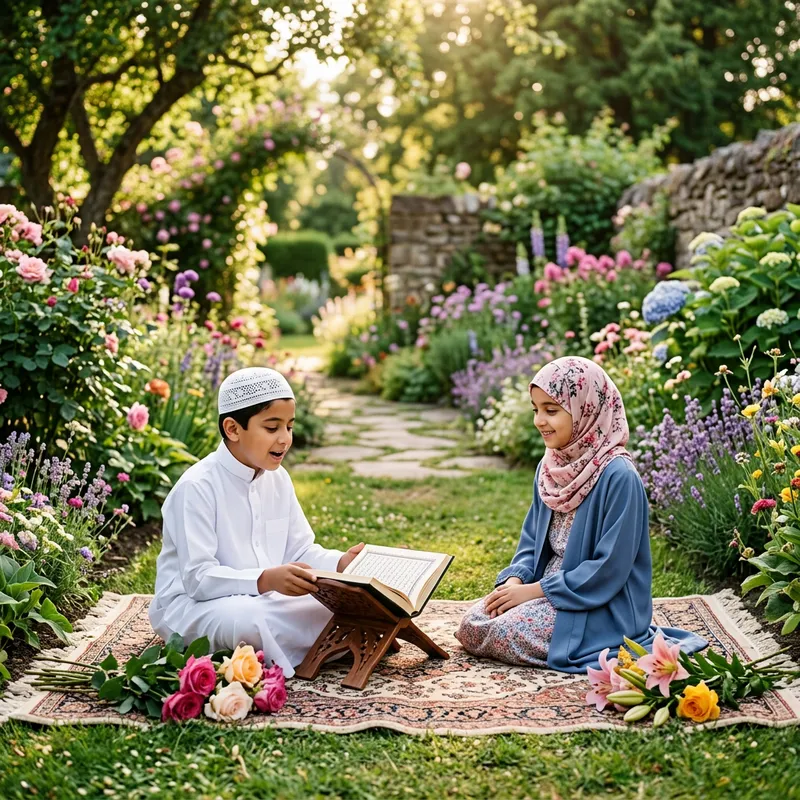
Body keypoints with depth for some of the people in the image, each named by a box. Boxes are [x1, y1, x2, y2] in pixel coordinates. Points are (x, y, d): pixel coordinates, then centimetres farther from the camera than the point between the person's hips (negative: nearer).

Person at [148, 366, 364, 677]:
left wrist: (339, 563, -12)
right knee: (247, 618, -40)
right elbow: (199, 577, -24)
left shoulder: (277, 479, 6)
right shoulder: (197, 487, -18)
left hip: (262, 600, 8)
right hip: (191, 604, -7)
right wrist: (265, 580, -38)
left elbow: (300, 551, 10)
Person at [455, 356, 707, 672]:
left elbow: (610, 566, -21)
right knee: (472, 624, -6)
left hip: (603, 606, -8)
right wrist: (516, 579, -8)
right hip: (549, 586, 8)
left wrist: (535, 590, -19)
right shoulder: (550, 467, 3)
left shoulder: (618, 476, -21)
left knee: (507, 634, -24)